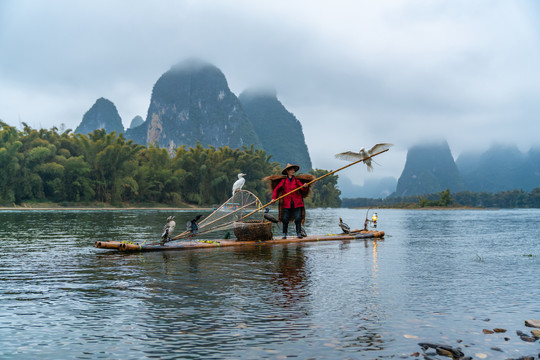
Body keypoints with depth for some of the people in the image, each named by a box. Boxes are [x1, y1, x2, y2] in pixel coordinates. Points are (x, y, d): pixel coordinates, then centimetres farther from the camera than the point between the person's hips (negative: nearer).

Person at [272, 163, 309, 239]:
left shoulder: (297, 181, 6)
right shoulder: (283, 181, 6)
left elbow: (304, 191, 1)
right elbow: (276, 189, 14)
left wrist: (305, 187, -20)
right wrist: (274, 198, 2)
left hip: (297, 204, 0)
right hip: (286, 204, 0)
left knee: (298, 219, -6)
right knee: (285, 219, -2)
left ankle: (299, 233, 3)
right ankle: (284, 234, 10)